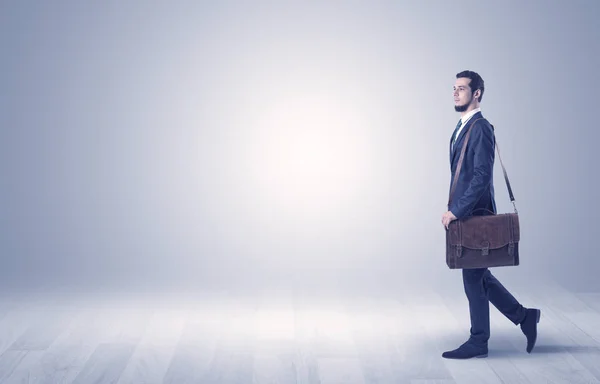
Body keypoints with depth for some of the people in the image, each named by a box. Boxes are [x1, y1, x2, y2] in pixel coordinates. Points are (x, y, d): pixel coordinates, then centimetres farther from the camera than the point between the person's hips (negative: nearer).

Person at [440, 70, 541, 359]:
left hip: (475, 215, -9)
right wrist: (453, 210, 15)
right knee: (478, 275, 14)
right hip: (463, 214, 9)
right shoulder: (462, 127, 15)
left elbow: (482, 176, -22)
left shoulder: (481, 129, -15)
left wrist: (456, 211, -22)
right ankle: (524, 316, 25)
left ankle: (478, 342, 12)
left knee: (474, 276, 0)